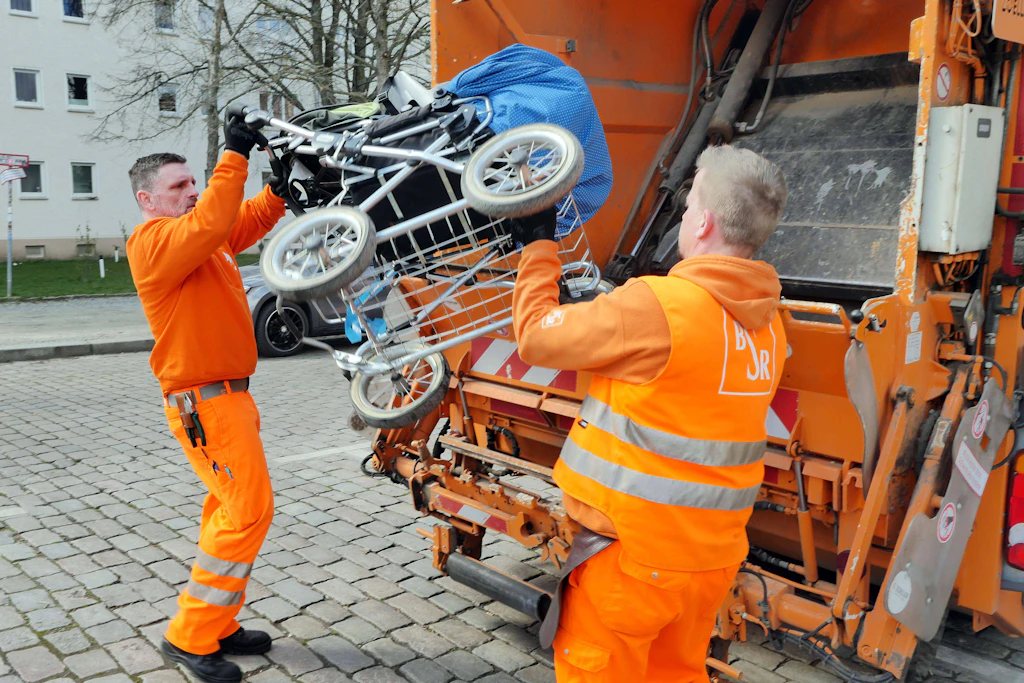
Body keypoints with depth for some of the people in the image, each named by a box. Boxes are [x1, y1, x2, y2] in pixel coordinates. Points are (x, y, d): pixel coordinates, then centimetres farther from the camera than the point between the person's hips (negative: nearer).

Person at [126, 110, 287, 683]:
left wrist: (279, 189, -3)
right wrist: (235, 156, -27)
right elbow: (210, 224, -31)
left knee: (230, 510, 14)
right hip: (205, 401, -10)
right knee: (249, 511, -10)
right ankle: (191, 637, 1)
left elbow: (247, 223, 16)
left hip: (226, 394, 10)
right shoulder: (154, 240, -13)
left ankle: (218, 627, 25)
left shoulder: (194, 238, 15)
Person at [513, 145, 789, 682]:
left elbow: (537, 336, -12)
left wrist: (538, 248, 2)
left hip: (632, 554, -7)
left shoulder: (656, 304, -22)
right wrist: (606, 311, 18)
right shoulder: (767, 324, 3)